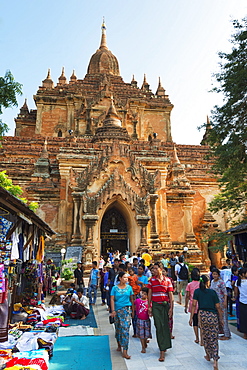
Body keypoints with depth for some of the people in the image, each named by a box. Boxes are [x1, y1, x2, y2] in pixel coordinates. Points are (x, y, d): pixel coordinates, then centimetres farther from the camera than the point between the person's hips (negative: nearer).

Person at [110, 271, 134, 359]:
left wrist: (133, 310, 10)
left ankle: (124, 351, -2)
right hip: (117, 310, 0)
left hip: (126, 309, 0)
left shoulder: (129, 287, 3)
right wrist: (113, 310, -9)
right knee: (118, 328, 13)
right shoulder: (115, 288, -1)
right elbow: (112, 299, -3)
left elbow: (131, 299, 8)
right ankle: (119, 345, 37)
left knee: (125, 328, -7)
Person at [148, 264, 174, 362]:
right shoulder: (152, 280, 3)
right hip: (155, 305, 0)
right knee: (159, 326, -2)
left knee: (165, 326, 3)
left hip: (165, 304, 0)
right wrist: (149, 306, 4)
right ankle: (162, 349, 7)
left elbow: (170, 294, 2)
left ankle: (162, 349, 16)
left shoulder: (167, 280, 0)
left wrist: (171, 307, -2)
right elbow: (149, 294, 6)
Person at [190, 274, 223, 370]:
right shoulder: (213, 292, 1)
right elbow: (218, 307, 1)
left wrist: (191, 317, 0)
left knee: (205, 336, 19)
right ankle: (215, 361, -1)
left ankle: (208, 356, 34)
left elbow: (194, 305, -4)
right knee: (214, 338, 7)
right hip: (213, 316, -1)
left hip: (202, 315, 1)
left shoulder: (197, 291, 2)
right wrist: (221, 319, 13)